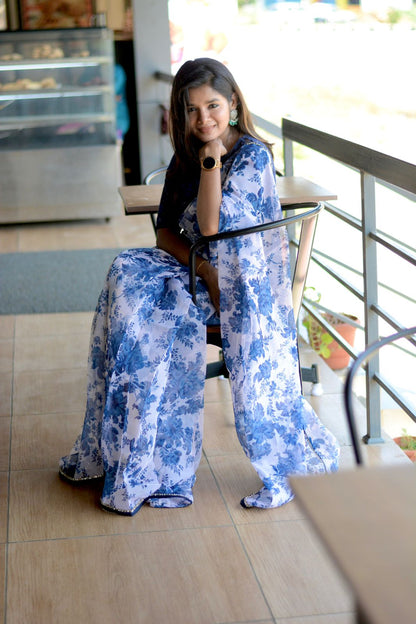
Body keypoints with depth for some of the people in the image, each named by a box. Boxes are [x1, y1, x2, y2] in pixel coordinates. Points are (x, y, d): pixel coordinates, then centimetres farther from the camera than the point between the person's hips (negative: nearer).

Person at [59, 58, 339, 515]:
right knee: (130, 276, -20)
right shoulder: (185, 159, 10)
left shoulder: (252, 154, -9)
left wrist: (213, 157, -17)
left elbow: (210, 225, -20)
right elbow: (166, 234, 4)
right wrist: (203, 269, -13)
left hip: (241, 281, -6)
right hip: (196, 272, 6)